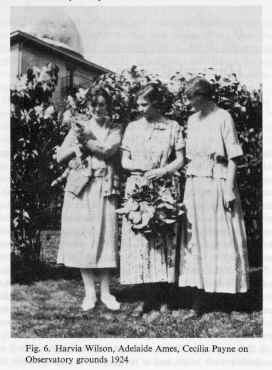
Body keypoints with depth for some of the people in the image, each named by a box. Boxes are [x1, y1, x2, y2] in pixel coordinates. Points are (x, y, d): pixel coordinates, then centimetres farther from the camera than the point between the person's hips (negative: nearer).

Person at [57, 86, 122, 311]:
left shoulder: (116, 129, 10)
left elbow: (109, 149, -11)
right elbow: (60, 156, 6)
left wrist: (84, 141, -7)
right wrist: (78, 145, -10)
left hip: (105, 189, -1)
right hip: (80, 188, 1)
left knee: (106, 238, 0)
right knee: (82, 239, 0)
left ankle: (106, 293, 10)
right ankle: (89, 293, 10)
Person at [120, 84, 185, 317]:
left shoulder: (172, 127, 4)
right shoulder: (132, 128, 10)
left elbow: (180, 160, 3)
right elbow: (125, 162, 8)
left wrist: (162, 170, -14)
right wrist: (143, 167, -10)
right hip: (137, 188, 2)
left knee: (163, 240, -1)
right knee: (139, 241, -3)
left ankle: (160, 296, 7)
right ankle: (149, 297, 5)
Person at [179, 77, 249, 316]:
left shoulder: (223, 118, -4)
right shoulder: (192, 120, 13)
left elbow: (233, 157, -7)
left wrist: (229, 189, -14)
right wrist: (187, 184, 11)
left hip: (218, 183, -6)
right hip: (195, 184, 6)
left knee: (220, 238, -2)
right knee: (196, 239, 5)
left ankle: (224, 286, 9)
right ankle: (200, 296, 11)